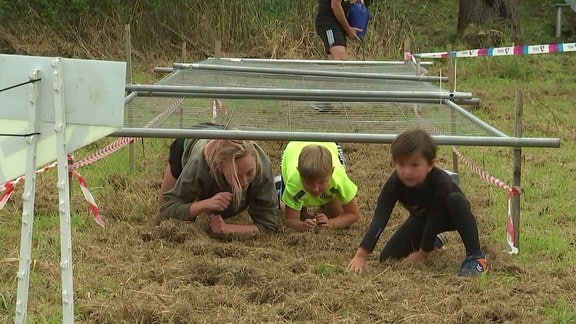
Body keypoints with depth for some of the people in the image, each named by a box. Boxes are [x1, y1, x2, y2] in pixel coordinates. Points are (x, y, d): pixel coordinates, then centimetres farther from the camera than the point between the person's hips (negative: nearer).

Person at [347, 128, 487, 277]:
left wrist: (423, 254, -23)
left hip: (448, 216, -4)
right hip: (422, 218, 4)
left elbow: (434, 220, -30)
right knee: (387, 257, -6)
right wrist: (360, 256, -42)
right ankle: (432, 240, 23)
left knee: (456, 199, -39)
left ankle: (475, 256, -31)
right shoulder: (394, 184, -29)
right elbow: (380, 219, -34)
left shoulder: (441, 182, -37)